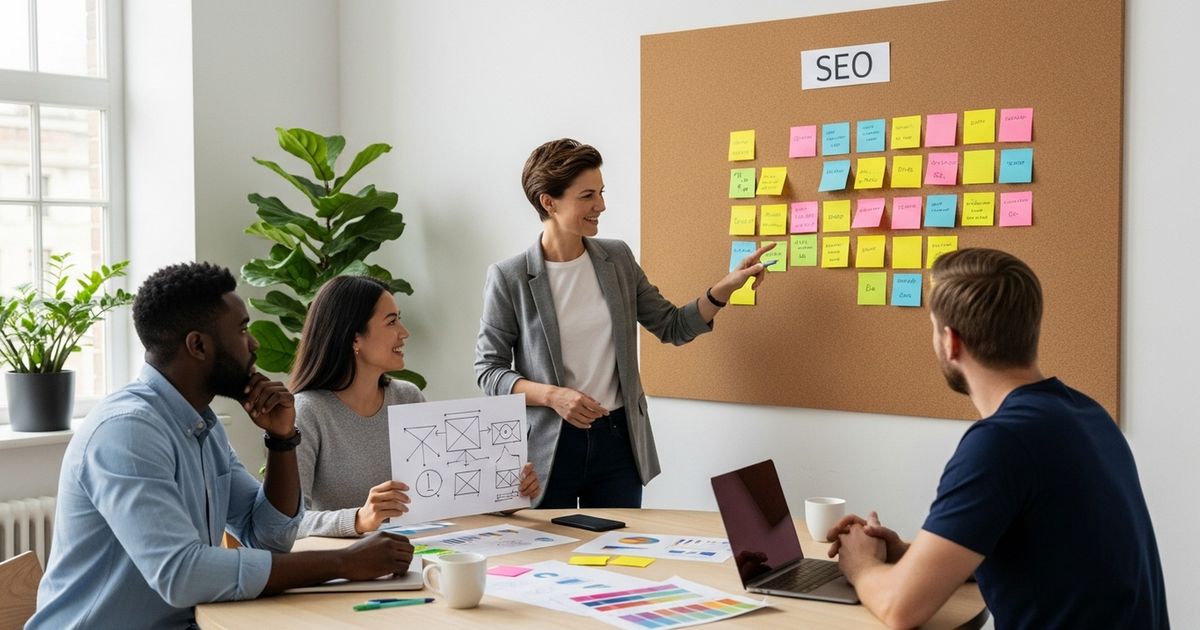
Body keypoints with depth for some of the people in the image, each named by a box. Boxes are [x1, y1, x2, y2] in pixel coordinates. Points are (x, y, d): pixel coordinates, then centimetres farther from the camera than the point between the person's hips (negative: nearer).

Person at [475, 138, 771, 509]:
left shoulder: (618, 260, 4)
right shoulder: (509, 278, -8)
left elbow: (674, 327, 11)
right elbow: (488, 370, -4)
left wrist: (726, 288, -2)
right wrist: (551, 395, -19)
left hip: (617, 440, 3)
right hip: (548, 446, -3)